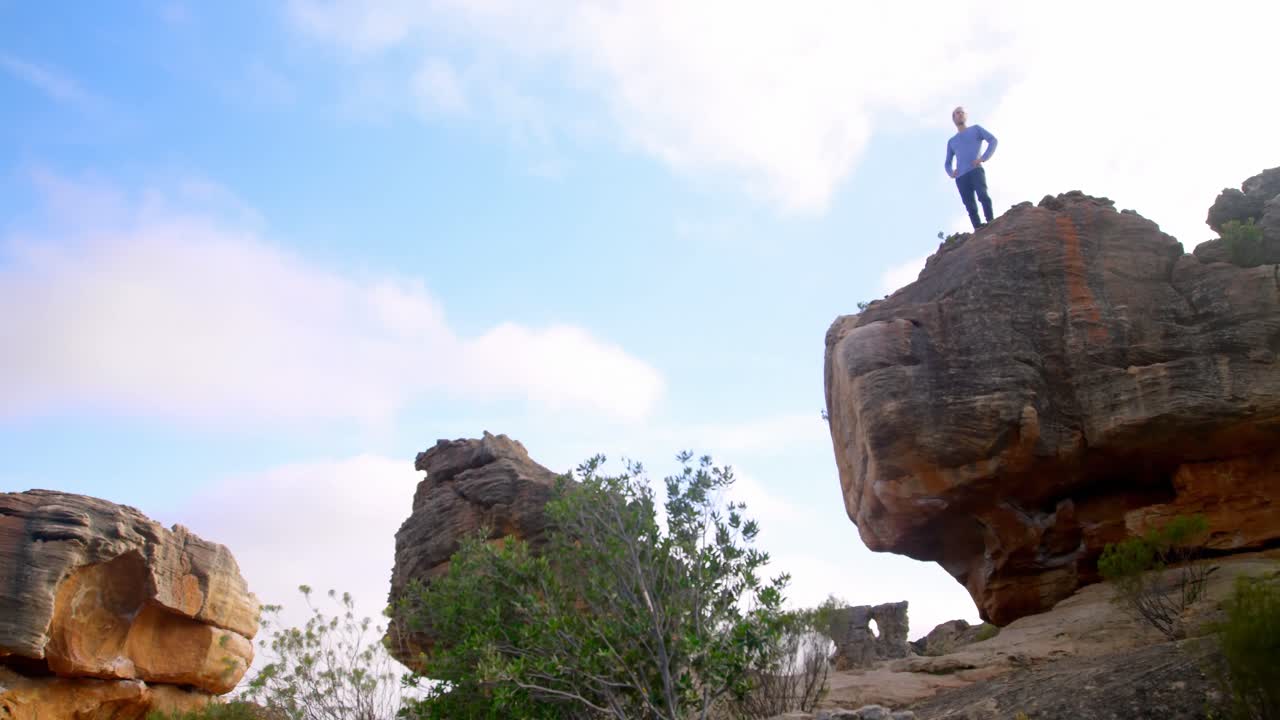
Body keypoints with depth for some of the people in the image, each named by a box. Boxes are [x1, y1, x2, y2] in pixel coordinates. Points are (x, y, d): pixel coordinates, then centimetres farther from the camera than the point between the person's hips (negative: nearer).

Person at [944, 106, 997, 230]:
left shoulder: (976, 129, 20)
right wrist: (950, 172, 8)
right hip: (961, 177, 4)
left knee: (982, 195, -26)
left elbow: (993, 140, 7)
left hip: (975, 170, -3)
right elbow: (947, 163, 32)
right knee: (970, 206, -10)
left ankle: (991, 223, -31)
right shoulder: (951, 141, 29)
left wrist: (983, 158, -8)